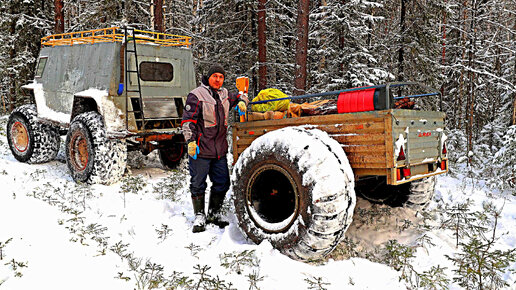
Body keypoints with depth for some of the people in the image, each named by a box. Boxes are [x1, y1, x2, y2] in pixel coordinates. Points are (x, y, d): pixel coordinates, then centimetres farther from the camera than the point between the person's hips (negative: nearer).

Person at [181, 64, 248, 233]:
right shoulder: (196, 95, -7)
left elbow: (238, 97, 33)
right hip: (200, 149, -6)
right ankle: (199, 216, 14)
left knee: (222, 183, 10)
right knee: (198, 184, 1)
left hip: (220, 149, 6)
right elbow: (187, 120, -10)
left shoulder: (224, 94, 13)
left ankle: (214, 214, 26)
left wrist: (242, 102, 9)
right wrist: (190, 141, -19)